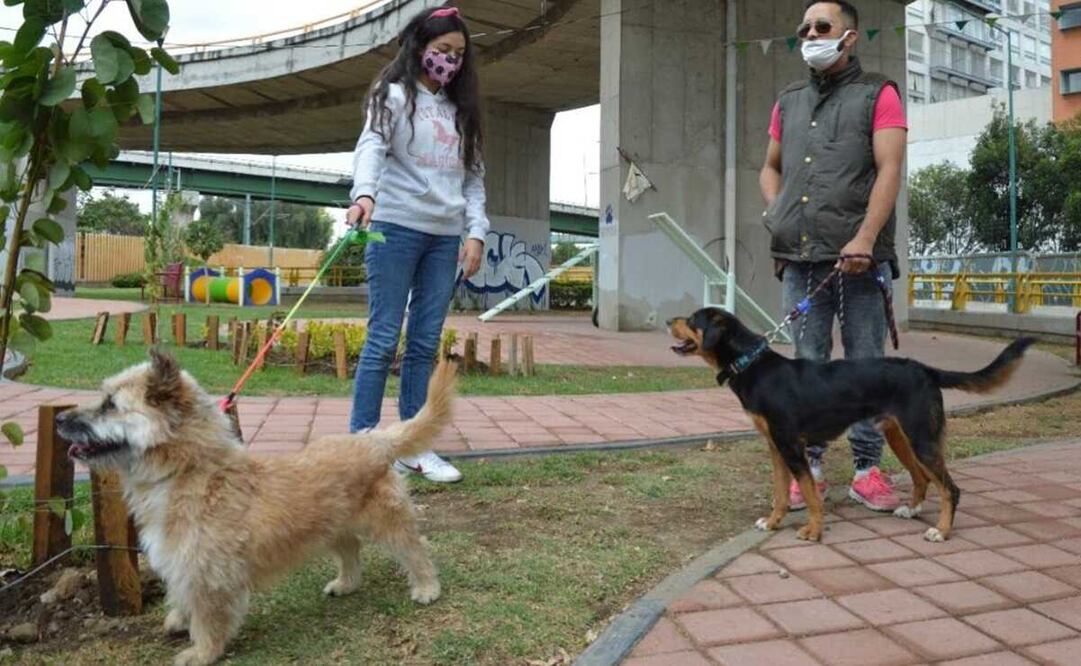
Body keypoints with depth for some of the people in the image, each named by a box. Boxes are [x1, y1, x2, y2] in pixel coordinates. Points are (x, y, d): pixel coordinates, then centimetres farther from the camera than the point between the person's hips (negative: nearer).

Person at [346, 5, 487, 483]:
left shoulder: (460, 108, 19)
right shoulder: (394, 94, 3)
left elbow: (474, 175, 15)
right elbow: (372, 145, -14)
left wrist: (476, 231, 2)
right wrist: (364, 193, -34)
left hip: (445, 237, 5)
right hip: (396, 228, -5)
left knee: (425, 344, 5)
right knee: (383, 338, -5)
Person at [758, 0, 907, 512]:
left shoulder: (878, 95, 5)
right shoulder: (788, 102, 18)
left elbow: (889, 170, -6)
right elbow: (770, 168, 27)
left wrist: (864, 238, -19)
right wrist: (775, 212, 7)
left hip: (858, 257, -3)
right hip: (800, 257, 4)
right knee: (808, 364, 5)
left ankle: (867, 470, 10)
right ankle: (809, 467, 12)